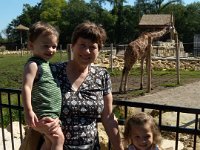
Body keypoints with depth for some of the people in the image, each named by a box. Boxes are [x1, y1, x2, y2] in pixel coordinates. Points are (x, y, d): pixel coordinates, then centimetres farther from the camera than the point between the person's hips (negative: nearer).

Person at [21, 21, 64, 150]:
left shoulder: (46, 63, 15)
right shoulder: (33, 64, -14)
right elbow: (26, 87, -22)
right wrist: (28, 111, -29)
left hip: (53, 112, 9)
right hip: (43, 113, -9)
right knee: (58, 138, -12)